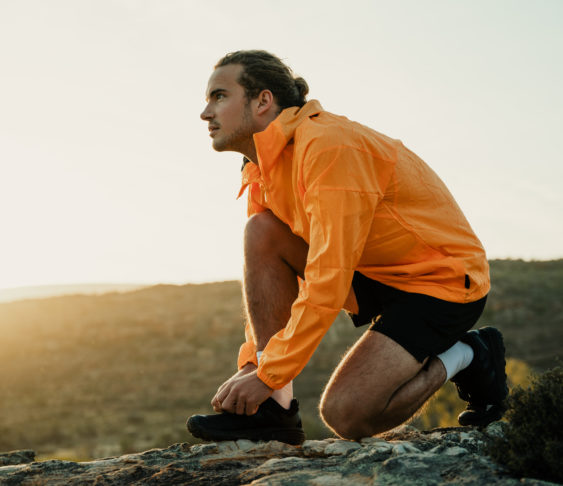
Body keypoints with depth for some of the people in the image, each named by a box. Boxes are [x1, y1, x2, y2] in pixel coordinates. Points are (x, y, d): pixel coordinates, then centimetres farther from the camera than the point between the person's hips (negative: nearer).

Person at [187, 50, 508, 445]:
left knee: (345, 413, -22)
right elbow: (269, 277, 11)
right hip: (378, 273, 8)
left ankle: (461, 357, 5)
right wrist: (251, 364, 1)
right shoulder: (265, 168, 6)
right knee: (261, 232, -9)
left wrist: (268, 375, -23)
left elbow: (328, 280, -28)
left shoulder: (328, 146, -24)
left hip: (445, 282, -8)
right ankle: (273, 410, -10)